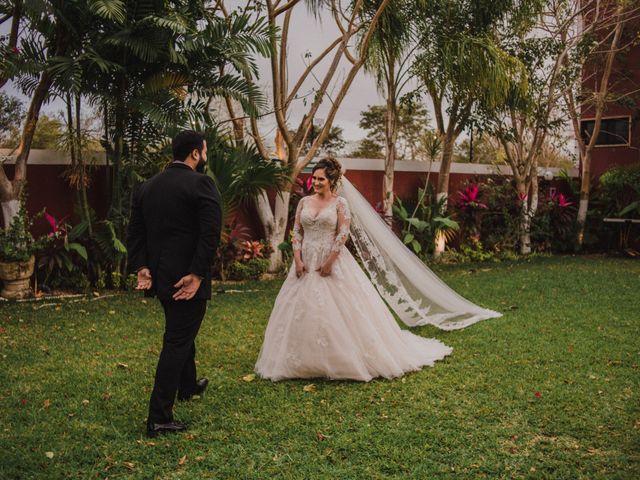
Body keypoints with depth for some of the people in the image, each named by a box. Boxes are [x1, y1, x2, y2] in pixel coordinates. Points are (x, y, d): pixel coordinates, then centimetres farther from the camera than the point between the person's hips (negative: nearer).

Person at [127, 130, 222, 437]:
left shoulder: (147, 186, 8)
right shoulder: (200, 183, -12)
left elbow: (135, 233, 5)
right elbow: (211, 233, -21)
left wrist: (141, 267, -1)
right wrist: (198, 274, -19)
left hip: (159, 276, 7)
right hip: (187, 278, -7)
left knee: (181, 332, 27)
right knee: (177, 342, 0)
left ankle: (188, 386, 48)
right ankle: (159, 418, 2)